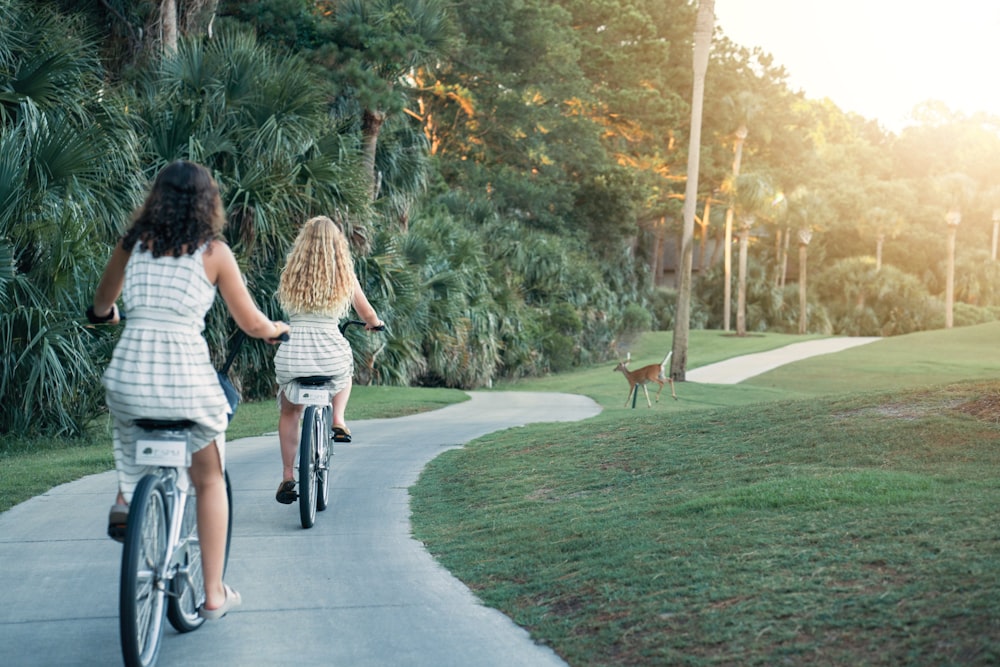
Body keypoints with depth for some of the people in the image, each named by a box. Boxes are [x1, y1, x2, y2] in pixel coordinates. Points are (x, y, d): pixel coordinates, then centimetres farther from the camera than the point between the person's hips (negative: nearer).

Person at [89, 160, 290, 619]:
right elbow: (252, 324, 1)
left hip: (129, 373, 2)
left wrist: (106, 315, 46)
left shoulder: (133, 242, 6)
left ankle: (126, 499, 14)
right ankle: (214, 594, 21)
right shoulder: (213, 252, -2)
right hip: (187, 379, -2)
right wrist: (277, 329, 24)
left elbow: (101, 307, 22)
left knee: (131, 438, 39)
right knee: (209, 481, 19)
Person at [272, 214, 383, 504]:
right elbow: (368, 315, 12)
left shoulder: (290, 273, 4)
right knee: (345, 372, 37)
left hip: (293, 352, 1)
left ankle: (287, 477, 17)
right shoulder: (345, 276, 2)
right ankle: (338, 420, 16)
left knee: (289, 412, 23)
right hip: (330, 349, -1)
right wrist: (374, 324, 35)